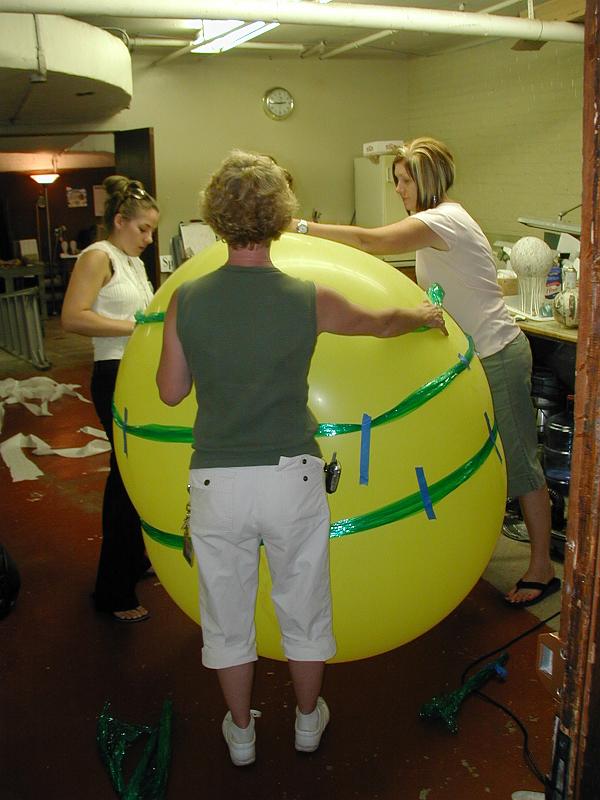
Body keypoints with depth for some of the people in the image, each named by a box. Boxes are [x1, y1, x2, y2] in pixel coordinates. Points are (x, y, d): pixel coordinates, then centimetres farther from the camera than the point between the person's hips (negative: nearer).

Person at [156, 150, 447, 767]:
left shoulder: (185, 300, -7)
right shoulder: (309, 299, -8)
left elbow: (170, 392, 2)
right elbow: (380, 322, 10)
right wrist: (425, 316, 31)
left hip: (215, 480, 1)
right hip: (292, 476, 0)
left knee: (226, 614, 19)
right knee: (303, 606, 21)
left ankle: (240, 733, 38)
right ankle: (308, 719, 42)